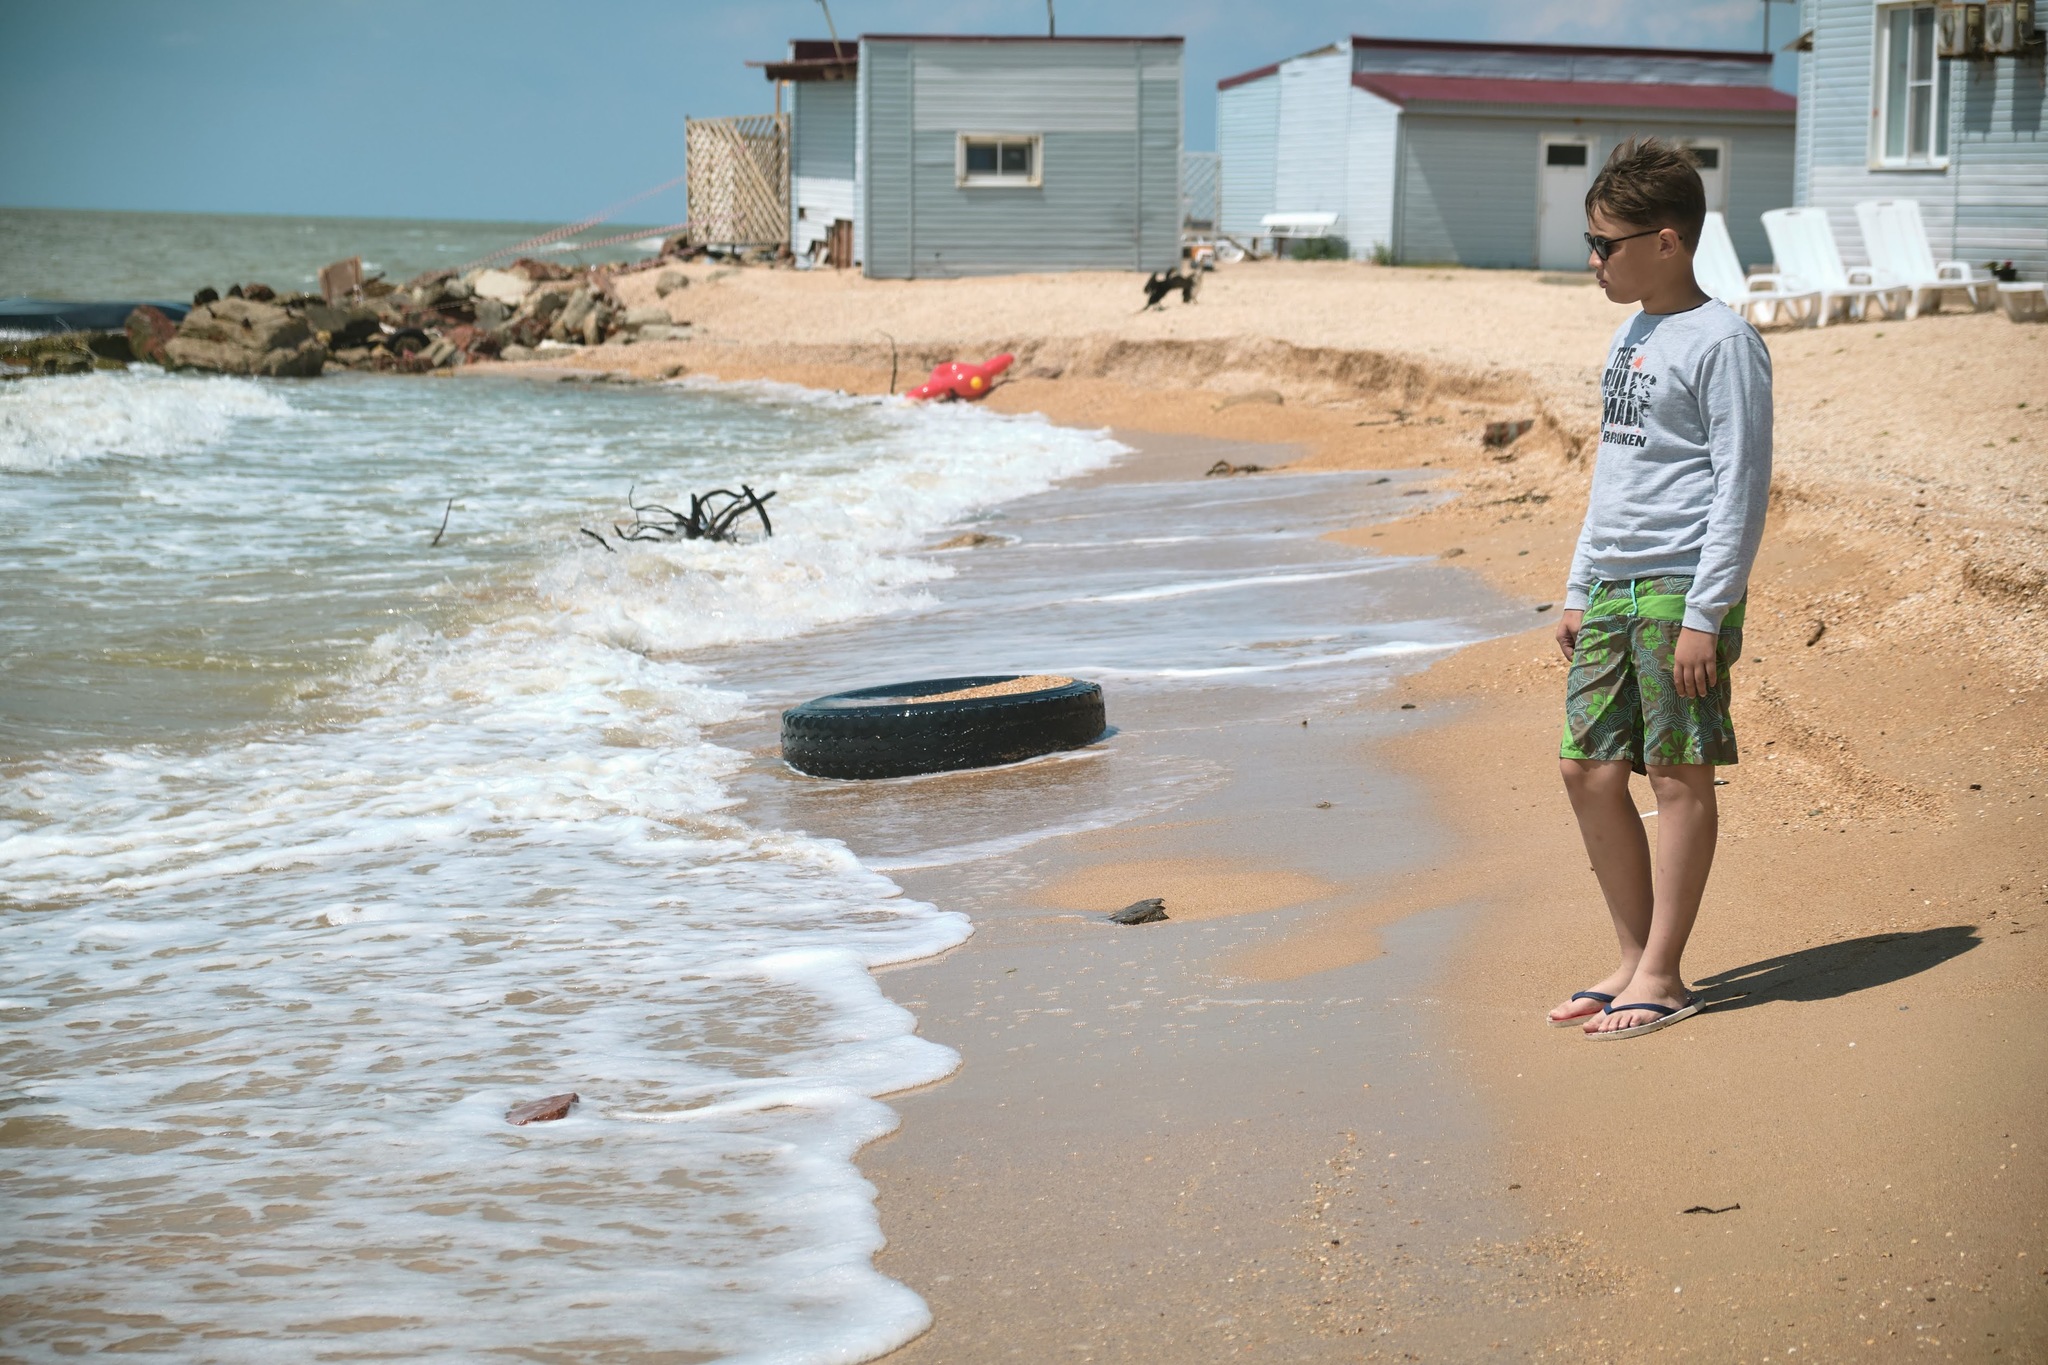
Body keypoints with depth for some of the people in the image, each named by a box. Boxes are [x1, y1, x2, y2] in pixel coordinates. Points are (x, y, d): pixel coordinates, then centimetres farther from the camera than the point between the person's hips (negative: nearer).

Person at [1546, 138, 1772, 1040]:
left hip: (1680, 590, -8)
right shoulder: (1629, 338, 17)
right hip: (1611, 591, 9)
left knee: (1679, 773, -2)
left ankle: (1663, 976, 5)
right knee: (1588, 769, 7)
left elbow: (1741, 486, -12)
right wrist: (1578, 591, 21)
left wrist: (1705, 614, -16)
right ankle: (1636, 959, 18)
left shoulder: (1722, 343, -9)